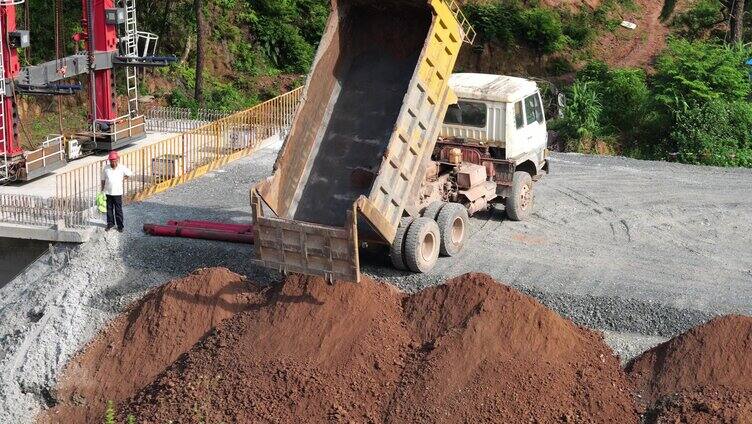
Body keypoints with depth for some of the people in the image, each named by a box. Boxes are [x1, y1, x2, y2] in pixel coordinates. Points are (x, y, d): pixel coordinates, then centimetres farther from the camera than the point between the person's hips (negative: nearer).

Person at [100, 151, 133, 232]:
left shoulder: (122, 168, -6)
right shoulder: (106, 168, -1)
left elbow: (130, 174, 9)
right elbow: (103, 180, 7)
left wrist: (123, 178, 2)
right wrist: (102, 190, 7)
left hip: (117, 193, -2)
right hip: (108, 192, 2)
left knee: (118, 210, 3)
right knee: (109, 209, 11)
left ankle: (120, 226, 11)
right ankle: (110, 223, 26)